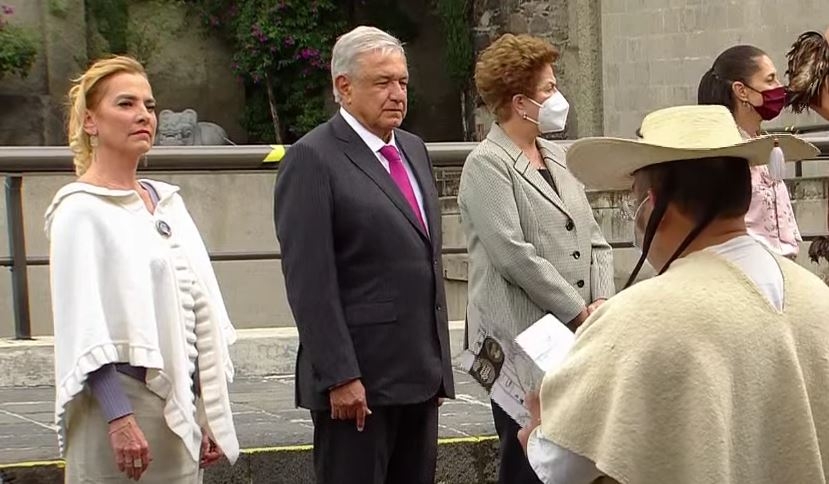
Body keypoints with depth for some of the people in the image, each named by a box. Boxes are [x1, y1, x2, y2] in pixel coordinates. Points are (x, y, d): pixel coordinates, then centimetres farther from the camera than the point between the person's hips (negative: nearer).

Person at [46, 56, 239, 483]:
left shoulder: (167, 201, 13)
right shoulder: (80, 211, -7)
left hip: (180, 400, 7)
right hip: (118, 400, -6)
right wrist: (119, 418, -20)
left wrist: (208, 413, 12)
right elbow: (84, 326, -13)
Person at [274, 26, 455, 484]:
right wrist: (339, 377, -19)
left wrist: (439, 360, 17)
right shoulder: (312, 159, -10)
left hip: (421, 374, 7)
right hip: (356, 380, -7)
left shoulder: (413, 149, 15)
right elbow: (309, 281, -15)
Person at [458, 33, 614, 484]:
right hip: (523, 339, -7)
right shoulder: (487, 165, -8)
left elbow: (592, 237, 16)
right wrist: (579, 312, -13)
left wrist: (602, 301, 0)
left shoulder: (558, 157, 15)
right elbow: (513, 255, -16)